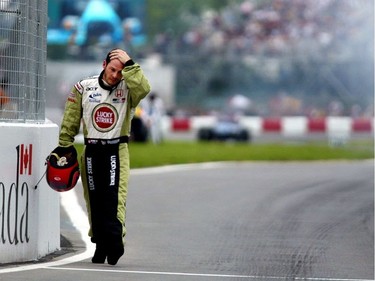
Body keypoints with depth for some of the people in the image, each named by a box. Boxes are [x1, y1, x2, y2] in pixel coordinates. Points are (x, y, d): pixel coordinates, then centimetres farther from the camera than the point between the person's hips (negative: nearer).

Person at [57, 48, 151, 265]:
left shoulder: (127, 89, 1)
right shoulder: (83, 88, 6)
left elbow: (144, 88, -24)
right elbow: (70, 122, 10)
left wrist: (129, 65, -20)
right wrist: (64, 148, 8)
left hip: (117, 151, -2)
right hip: (91, 152, 2)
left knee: (115, 197, -16)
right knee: (95, 201, 3)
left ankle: (115, 243, -23)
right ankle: (101, 245, 10)